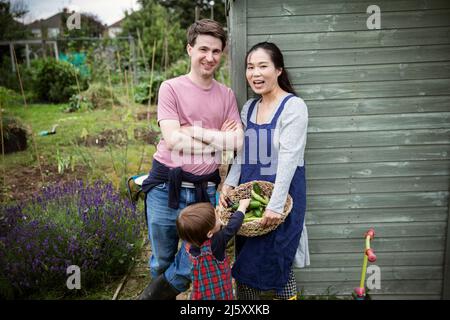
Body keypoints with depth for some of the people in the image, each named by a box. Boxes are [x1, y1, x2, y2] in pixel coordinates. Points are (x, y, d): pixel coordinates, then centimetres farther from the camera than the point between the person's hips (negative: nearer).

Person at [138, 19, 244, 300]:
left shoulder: (227, 95, 8)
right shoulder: (171, 88, -3)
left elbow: (238, 142, -4)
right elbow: (173, 140, -14)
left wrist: (193, 131, -12)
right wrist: (219, 140, -7)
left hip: (205, 189, 3)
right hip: (167, 186, -2)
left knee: (194, 263, 8)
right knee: (162, 263, 14)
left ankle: (151, 296, 34)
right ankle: (159, 295, 42)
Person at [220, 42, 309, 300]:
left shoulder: (294, 106, -10)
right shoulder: (248, 108, 10)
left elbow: (288, 159, -18)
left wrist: (276, 204, -23)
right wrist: (229, 184, 1)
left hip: (282, 194, -6)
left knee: (276, 264, 1)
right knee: (244, 265, 13)